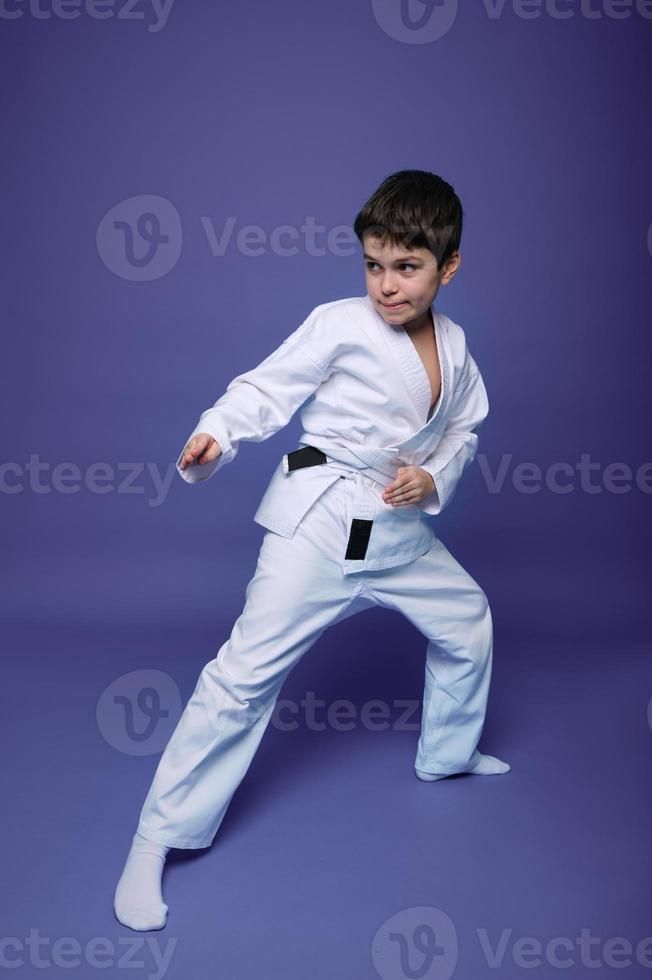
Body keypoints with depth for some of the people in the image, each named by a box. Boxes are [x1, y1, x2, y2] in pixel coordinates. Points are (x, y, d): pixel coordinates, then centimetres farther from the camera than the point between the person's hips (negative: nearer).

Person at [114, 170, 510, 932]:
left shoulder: (454, 347, 6)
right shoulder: (339, 325, -11)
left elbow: (463, 432, 15)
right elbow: (266, 388, -9)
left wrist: (434, 478, -5)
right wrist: (215, 435, -27)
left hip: (402, 529, 7)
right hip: (319, 522, -6)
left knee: (467, 623, 21)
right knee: (247, 671, -11)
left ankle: (447, 753, 48)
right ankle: (157, 836, 4)